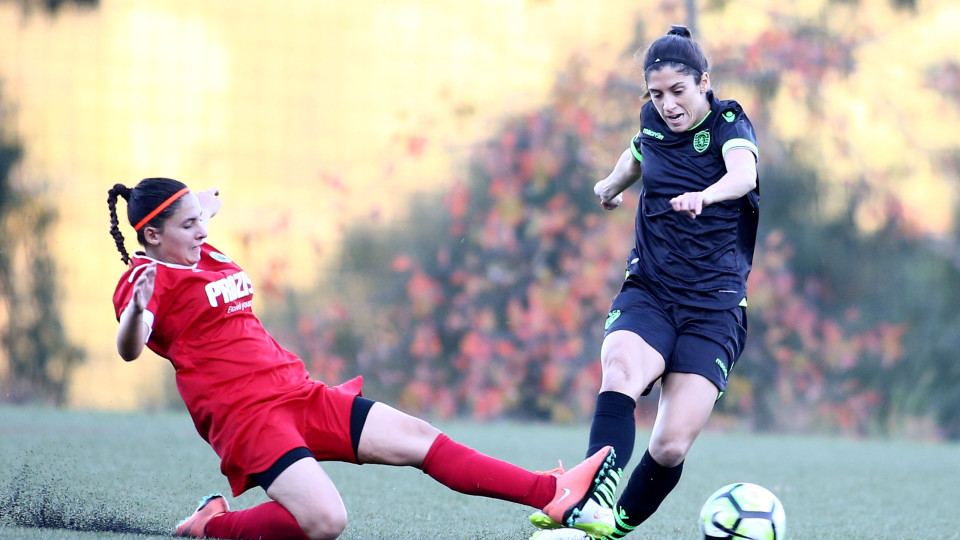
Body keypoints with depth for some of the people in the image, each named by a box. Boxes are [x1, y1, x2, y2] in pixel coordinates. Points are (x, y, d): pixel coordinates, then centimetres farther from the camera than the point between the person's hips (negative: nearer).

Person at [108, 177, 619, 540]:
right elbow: (129, 349, -32)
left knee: (418, 438, 5)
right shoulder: (147, 278, -11)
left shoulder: (208, 259, 16)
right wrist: (137, 311, -51)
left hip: (299, 393, 9)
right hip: (246, 416, -9)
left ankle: (556, 496, 6)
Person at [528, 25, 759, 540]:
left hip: (714, 307, -3)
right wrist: (613, 183, 53)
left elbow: (743, 174, -30)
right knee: (620, 373, -32)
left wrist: (704, 195, -51)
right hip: (648, 291, 3)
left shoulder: (728, 125, -6)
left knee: (671, 446, -17)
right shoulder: (652, 122, 8)